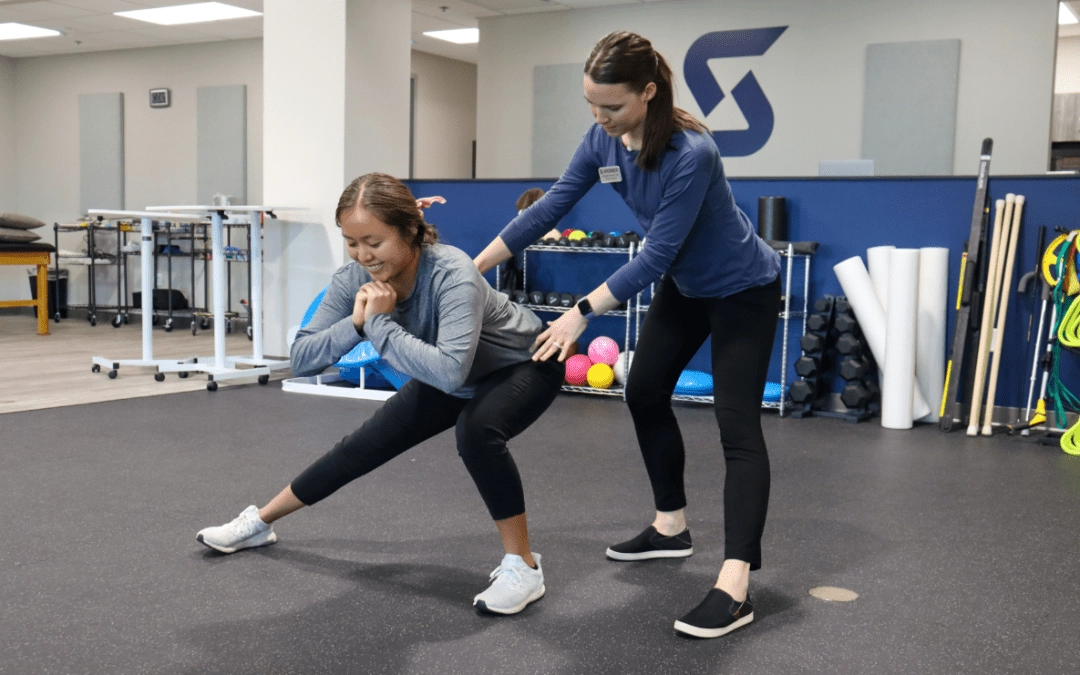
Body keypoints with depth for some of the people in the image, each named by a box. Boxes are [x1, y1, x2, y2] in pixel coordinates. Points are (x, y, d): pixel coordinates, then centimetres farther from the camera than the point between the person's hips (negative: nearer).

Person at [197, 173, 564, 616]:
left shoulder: (452, 275, -40)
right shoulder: (354, 280, -22)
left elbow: (451, 371, -52)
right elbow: (301, 360, -20)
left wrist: (379, 324, -41)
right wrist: (355, 323, -37)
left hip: (522, 365, -6)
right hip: (450, 377, 6)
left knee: (476, 430, -36)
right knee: (365, 446, 9)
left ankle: (523, 566, -19)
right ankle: (259, 523, 30)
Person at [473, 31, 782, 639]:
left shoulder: (692, 154, -34)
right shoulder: (603, 141, -12)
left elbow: (655, 255, -32)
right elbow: (550, 208, -6)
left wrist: (582, 314, -32)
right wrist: (476, 265, -6)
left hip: (743, 290, -8)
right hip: (685, 286, 8)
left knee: (738, 425, -14)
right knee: (645, 394, 13)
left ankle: (736, 587, -17)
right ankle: (672, 527, 29)